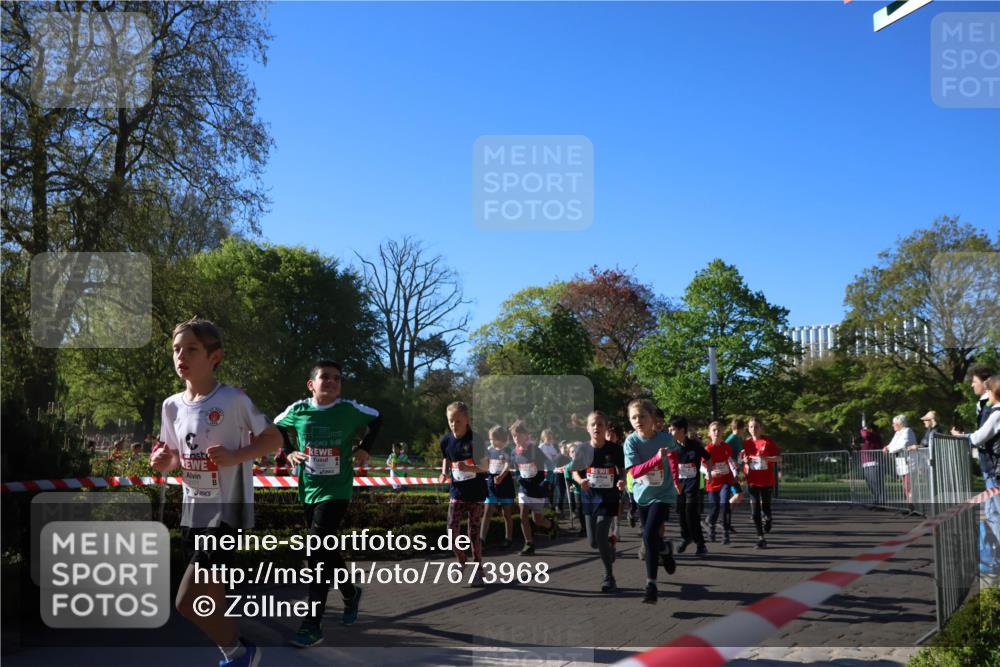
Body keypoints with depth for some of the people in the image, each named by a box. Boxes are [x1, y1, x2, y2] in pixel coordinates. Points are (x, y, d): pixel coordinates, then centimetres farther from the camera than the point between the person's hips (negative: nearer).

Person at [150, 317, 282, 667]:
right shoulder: (172, 405, 5)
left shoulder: (233, 399, -13)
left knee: (186, 602, -11)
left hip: (226, 509, -7)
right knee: (210, 602, 14)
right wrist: (162, 462, -6)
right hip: (192, 509, 7)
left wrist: (237, 455, -20)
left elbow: (274, 438, -5)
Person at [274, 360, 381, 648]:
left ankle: (312, 626, -7)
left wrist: (365, 448, 0)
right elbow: (276, 427, 16)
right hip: (309, 491, 4)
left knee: (317, 551, -13)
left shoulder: (350, 409, -9)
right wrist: (289, 452, 1)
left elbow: (376, 419, 11)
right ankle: (351, 594, 43)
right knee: (327, 550, 16)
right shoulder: (298, 409, -4)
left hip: (336, 492, -4)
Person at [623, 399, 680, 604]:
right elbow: (635, 472, -24)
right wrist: (656, 458, -38)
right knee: (650, 538, 15)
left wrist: (675, 479, 22)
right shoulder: (631, 441, -15)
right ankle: (665, 549, 50)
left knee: (649, 536, -18)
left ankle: (651, 584, -9)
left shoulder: (666, 438, -13)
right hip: (643, 495, 3)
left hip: (663, 495, -3)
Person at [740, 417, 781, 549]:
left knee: (765, 505, 5)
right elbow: (742, 459, 16)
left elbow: (779, 458, -5)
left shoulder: (768, 441, -4)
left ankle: (767, 518, 41)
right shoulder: (746, 443, 4)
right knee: (755, 509, -1)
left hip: (766, 480, -2)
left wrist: (766, 458, -21)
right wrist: (745, 461, -7)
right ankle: (760, 537, 5)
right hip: (753, 480, 2)